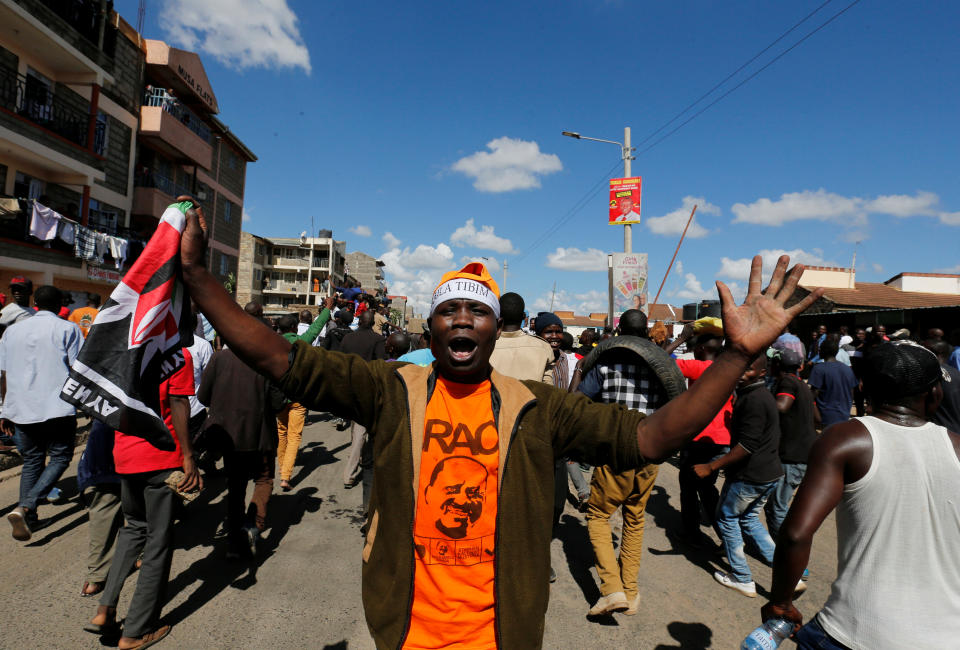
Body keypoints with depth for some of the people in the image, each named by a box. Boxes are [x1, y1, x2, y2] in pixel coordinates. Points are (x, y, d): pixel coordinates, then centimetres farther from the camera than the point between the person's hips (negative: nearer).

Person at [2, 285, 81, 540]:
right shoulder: (67, 329, -2)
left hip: (21, 411, 5)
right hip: (58, 408, -5)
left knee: (31, 461, 16)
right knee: (60, 458, 6)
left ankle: (28, 519, 15)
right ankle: (25, 507, -12)